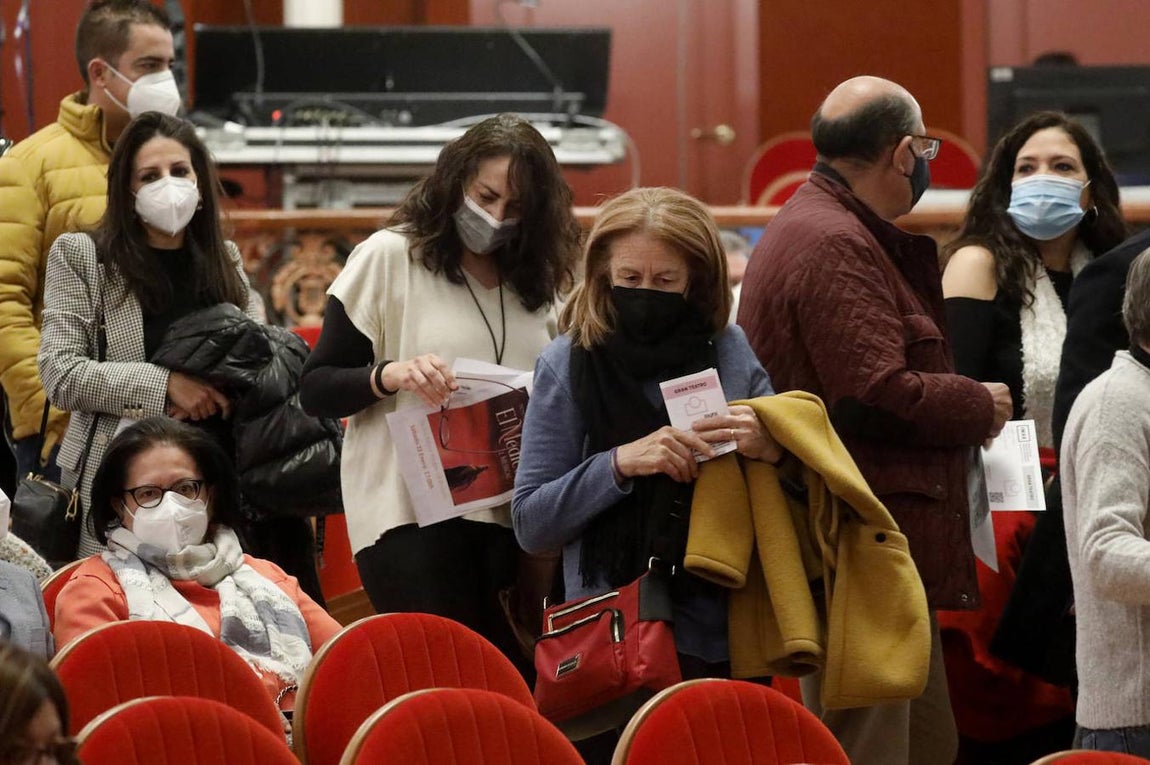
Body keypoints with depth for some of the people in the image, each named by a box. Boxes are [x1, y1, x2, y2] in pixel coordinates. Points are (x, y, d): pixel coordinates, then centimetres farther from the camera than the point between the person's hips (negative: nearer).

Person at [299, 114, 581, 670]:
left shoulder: (537, 283, 15)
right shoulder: (390, 257, 1)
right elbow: (316, 390, -1)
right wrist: (387, 376, -20)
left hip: (506, 519, 4)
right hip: (412, 519, -4)